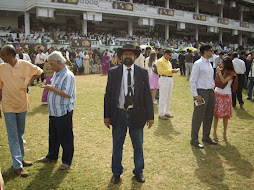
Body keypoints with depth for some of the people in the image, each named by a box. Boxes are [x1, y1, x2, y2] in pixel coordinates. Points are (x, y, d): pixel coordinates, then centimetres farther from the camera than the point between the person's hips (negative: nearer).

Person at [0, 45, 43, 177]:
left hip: (22, 105, 2)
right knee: (13, 136, -1)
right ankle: (17, 166, 5)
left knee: (20, 134, 16)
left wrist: (29, 81, -1)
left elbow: (38, 72, 11)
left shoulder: (25, 65, -7)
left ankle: (20, 158, 32)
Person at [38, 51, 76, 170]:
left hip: (64, 112, -9)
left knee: (65, 138, 4)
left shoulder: (68, 76, -18)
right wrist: (49, 88, 9)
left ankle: (67, 160, 19)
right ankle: (52, 156, 39)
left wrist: (52, 88, -21)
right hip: (54, 111, 9)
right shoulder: (56, 73, 11)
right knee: (53, 135, 21)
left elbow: (67, 94, -25)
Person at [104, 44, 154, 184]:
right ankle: (116, 172, 33)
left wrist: (150, 116, -2)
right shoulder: (113, 72, 0)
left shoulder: (143, 73, 0)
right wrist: (107, 115, -2)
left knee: (138, 146, 14)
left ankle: (138, 171, 35)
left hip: (136, 114, 0)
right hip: (118, 114, 0)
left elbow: (147, 95, 0)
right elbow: (108, 95, 1)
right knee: (117, 146, 13)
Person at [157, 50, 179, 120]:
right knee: (163, 98, -6)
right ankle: (161, 114, 1)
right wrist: (171, 71, -19)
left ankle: (166, 112, 21)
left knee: (169, 97, 11)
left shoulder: (168, 62, 19)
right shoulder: (160, 61, -7)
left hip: (170, 79, 9)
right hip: (164, 79, -8)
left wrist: (174, 71, 4)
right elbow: (161, 71, -16)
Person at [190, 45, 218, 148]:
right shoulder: (198, 64, -10)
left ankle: (206, 137, 31)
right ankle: (194, 140, 9)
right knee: (198, 117, -2)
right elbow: (192, 80, -13)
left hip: (210, 92, 8)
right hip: (201, 92, -8)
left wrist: (213, 89, 10)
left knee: (209, 116, 16)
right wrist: (196, 95, -18)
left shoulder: (209, 64, 14)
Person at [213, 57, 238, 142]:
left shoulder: (231, 73, -7)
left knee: (225, 115, 2)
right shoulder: (220, 70, 8)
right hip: (217, 94, 4)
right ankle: (214, 133, 8)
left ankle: (224, 133, 16)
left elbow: (223, 81, -21)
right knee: (216, 114, 2)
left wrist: (219, 73, -15)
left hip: (226, 96, -4)